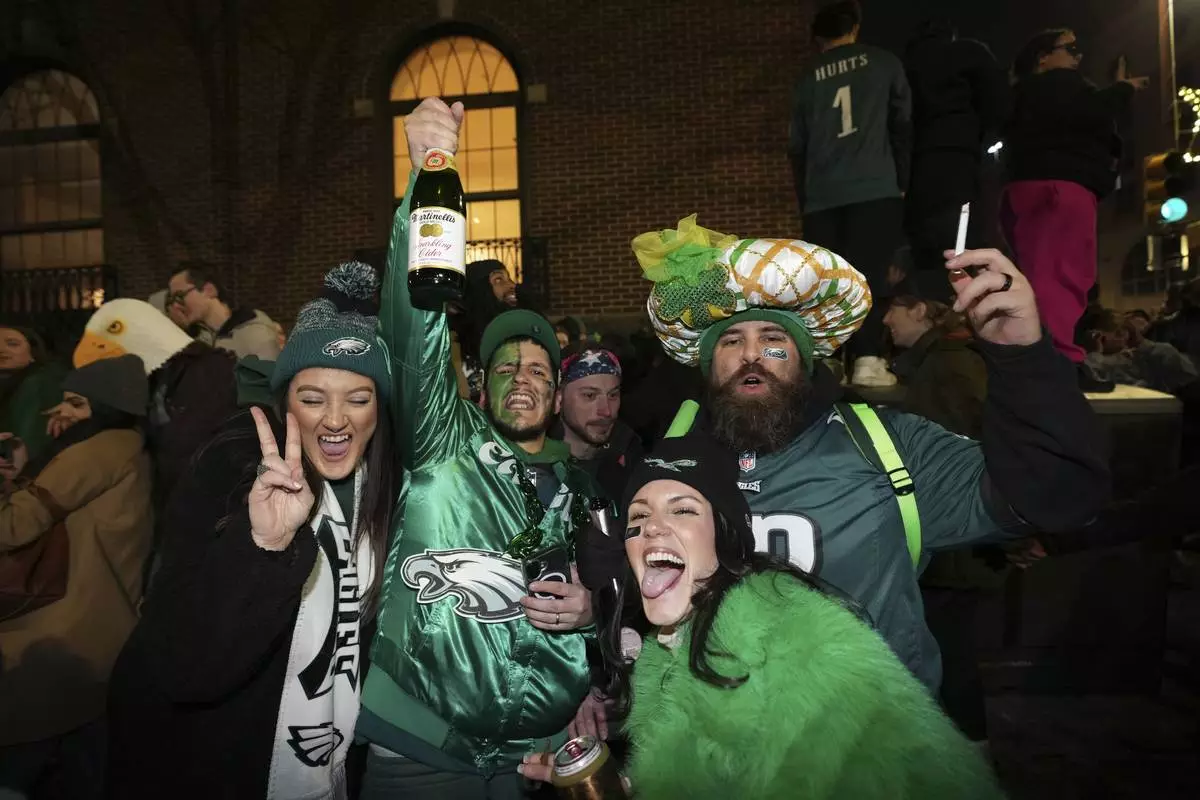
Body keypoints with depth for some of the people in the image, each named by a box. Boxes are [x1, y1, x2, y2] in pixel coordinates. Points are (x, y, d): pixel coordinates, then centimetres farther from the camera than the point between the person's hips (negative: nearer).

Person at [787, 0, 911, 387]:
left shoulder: (809, 78, 18)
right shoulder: (883, 63, 14)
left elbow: (796, 147, 17)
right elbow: (904, 124, 16)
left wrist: (805, 196, 24)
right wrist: (903, 180, 24)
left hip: (822, 196, 2)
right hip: (874, 187, -2)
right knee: (870, 274, -8)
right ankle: (868, 361, -18)